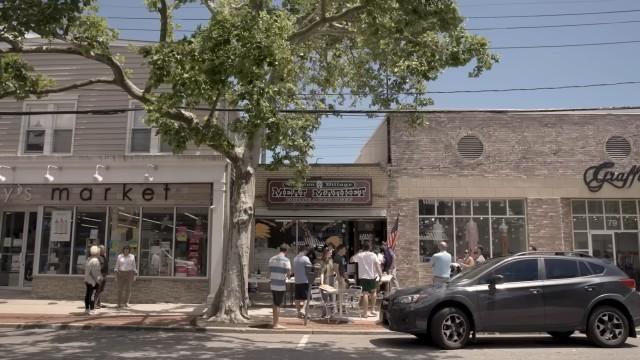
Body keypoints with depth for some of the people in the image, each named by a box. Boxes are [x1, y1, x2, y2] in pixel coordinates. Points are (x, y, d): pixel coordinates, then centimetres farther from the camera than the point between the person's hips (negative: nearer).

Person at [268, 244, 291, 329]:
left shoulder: (272, 259, 8)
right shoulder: (286, 260, -11)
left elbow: (270, 271, 12)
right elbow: (288, 273, -13)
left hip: (273, 285, 6)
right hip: (281, 285, -6)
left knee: (275, 304, 15)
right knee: (278, 305, 0)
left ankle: (275, 323, 21)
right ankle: (276, 324, 3)